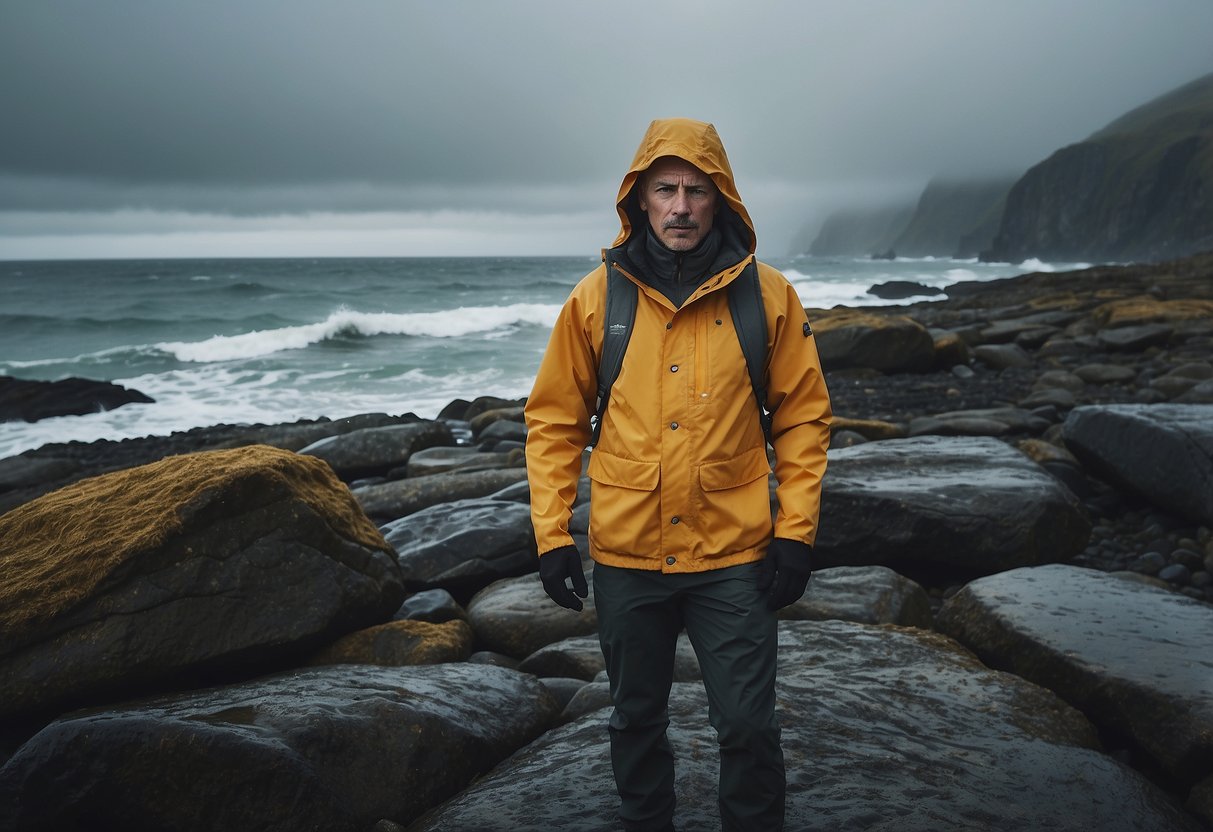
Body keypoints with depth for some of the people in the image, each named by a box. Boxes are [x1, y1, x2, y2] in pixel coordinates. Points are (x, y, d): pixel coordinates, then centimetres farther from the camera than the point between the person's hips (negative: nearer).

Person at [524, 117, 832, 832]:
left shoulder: (768, 295, -3)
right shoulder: (596, 298, -2)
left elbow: (803, 418, 1)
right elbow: (555, 422, 3)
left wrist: (796, 532, -5)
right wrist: (552, 534, -2)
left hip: (735, 557, -1)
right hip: (626, 558, 2)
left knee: (749, 729, 3)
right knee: (637, 721, 18)